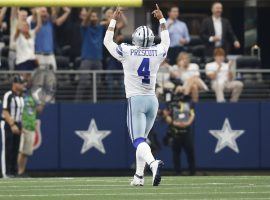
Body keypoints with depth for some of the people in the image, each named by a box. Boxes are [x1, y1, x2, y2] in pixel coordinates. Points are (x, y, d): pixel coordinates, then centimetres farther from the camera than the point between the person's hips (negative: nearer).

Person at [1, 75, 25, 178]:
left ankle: (14, 172, 11)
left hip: (17, 125, 8)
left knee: (15, 150, 7)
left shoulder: (21, 97, 12)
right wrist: (12, 125, -24)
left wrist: (21, 126, 13)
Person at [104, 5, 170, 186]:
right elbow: (166, 42, 26)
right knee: (142, 139, 18)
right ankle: (139, 176, 19)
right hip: (152, 100, 4)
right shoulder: (157, 53, 2)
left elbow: (107, 41, 10)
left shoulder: (127, 52, -6)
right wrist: (162, 20, 34)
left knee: (139, 141, -12)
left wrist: (114, 20, 19)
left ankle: (153, 163, -39)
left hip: (135, 100, -4)